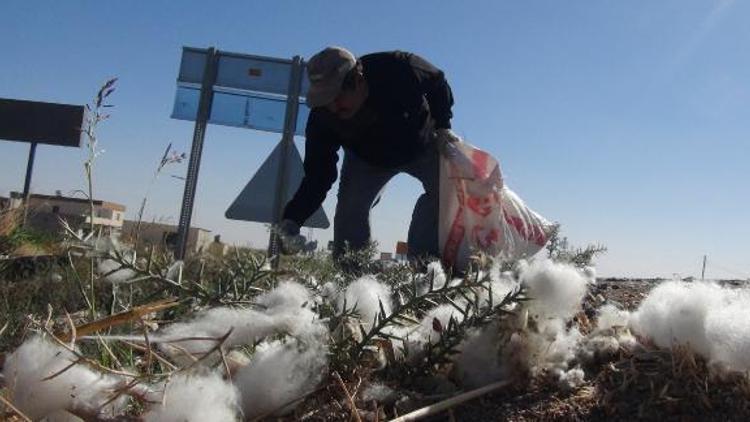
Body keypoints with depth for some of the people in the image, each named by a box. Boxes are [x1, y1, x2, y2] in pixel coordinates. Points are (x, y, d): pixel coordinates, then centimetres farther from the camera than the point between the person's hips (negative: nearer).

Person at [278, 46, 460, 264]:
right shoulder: (321, 118, -31)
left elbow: (438, 83, -14)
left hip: (423, 145, 0)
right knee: (350, 206, -20)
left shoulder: (399, 68, -37)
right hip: (366, 159, 0)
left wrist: (442, 127, -21)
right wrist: (291, 220, -39)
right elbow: (316, 176, -28)